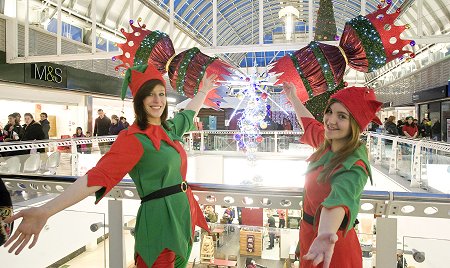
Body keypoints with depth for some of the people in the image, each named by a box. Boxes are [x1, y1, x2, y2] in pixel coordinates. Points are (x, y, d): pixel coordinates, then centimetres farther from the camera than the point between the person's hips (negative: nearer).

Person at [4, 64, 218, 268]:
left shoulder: (169, 127, 6)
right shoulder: (134, 139, -17)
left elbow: (189, 113, 27)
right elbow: (97, 176, -27)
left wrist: (204, 90, 42)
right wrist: (45, 212, -37)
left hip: (182, 212, 8)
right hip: (160, 218, -8)